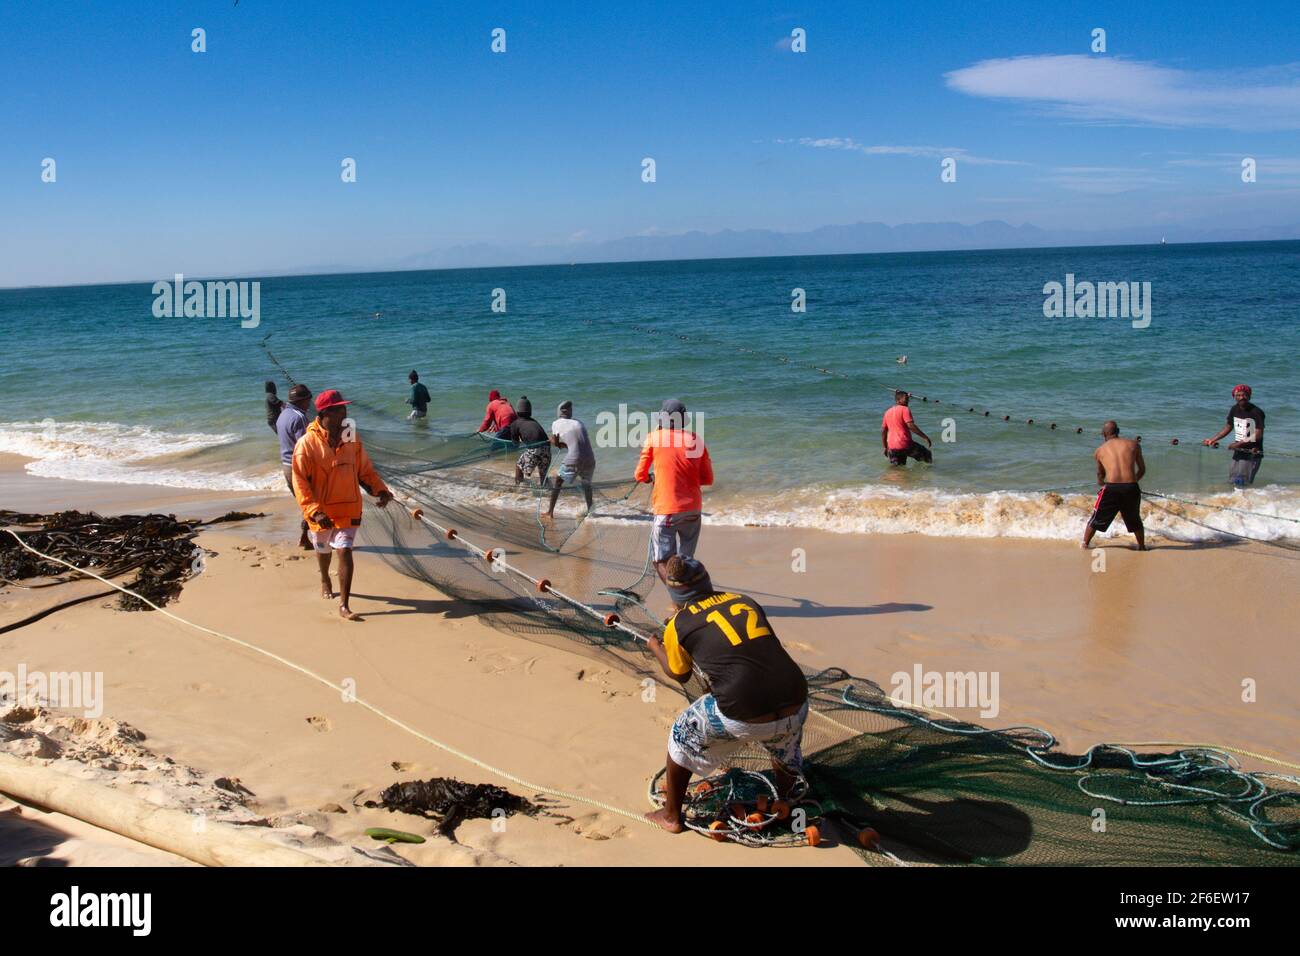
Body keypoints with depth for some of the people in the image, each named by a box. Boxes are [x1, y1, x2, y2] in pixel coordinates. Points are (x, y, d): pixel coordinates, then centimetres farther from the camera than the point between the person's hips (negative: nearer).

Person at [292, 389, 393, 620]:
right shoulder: (307, 444, -14)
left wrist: (381, 490, -9)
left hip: (348, 509, 1)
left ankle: (344, 605, -8)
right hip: (321, 511, -1)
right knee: (323, 550, 21)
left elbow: (365, 470, 8)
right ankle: (325, 581, 53)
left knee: (345, 552, -10)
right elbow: (300, 481, -14)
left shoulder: (351, 439, -1)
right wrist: (314, 511, -23)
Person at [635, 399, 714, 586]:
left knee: (661, 562, 0)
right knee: (686, 561, 17)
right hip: (693, 509, 4)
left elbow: (640, 475, 1)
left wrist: (650, 478, 24)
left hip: (667, 510, -4)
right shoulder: (696, 440, 3)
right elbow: (707, 479, 7)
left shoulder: (654, 437, -4)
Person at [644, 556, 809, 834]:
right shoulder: (746, 601, 18)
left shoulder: (678, 625, 7)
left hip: (743, 720, -3)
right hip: (797, 709, 3)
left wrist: (655, 649, 45)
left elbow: (679, 674, 25)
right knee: (784, 740, 39)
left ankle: (671, 816, 36)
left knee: (683, 735, 26)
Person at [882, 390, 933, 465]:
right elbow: (911, 426, -15)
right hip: (905, 445, -6)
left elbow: (883, 431, 19)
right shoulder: (905, 409, -4)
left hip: (892, 447, 6)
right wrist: (925, 437, -12)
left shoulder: (888, 412, 17)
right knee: (927, 455, 9)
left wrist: (886, 447, 26)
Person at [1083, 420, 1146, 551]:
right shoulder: (1133, 445, 14)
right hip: (1131, 488, 1)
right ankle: (1142, 546, 34)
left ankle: (1084, 545, 23)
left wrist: (1101, 482, 51)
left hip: (1111, 488, -1)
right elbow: (1142, 470, 21)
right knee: (1135, 521, 25)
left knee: (1096, 519, 17)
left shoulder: (1100, 450, 15)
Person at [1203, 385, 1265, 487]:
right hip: (1238, 452, 7)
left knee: (1242, 483, -13)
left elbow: (1258, 435, -19)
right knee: (1232, 481, 10)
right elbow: (1228, 427, 20)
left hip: (1252, 453, -7)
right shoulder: (1234, 410, 6)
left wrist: (1239, 443, -22)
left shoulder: (1257, 412, -14)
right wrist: (1212, 440, 15)